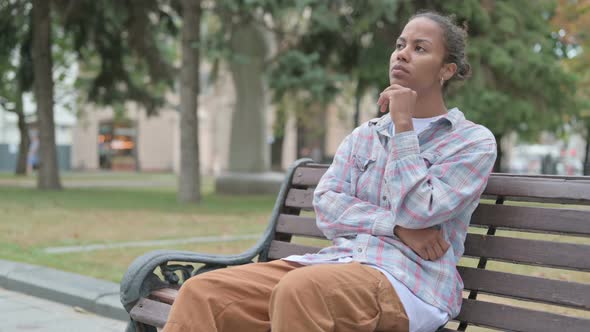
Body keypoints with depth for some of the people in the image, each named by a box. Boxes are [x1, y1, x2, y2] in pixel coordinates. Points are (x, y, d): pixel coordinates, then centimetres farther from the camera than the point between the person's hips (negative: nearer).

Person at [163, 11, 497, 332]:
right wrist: (396, 225, -9)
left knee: (299, 289, -38)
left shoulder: (475, 141, 6)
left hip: (409, 283, -5)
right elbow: (327, 207, 6)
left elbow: (417, 211, -8)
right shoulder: (363, 136, 21)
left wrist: (402, 124, -5)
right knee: (202, 292, -18)